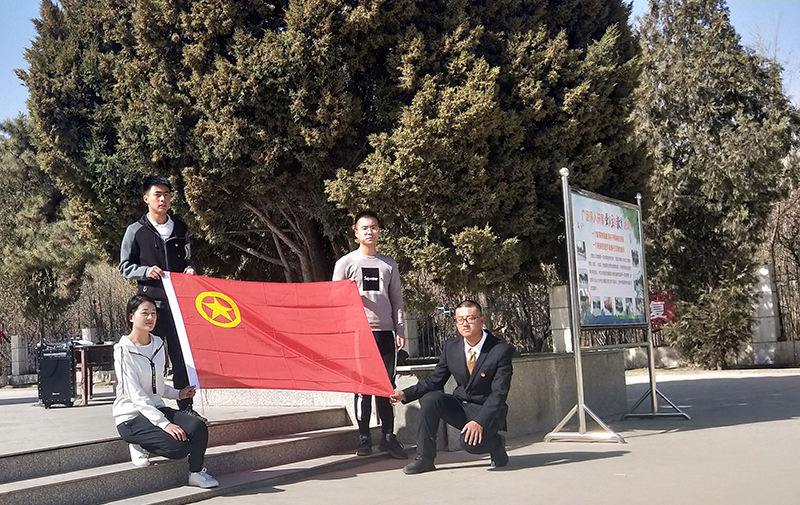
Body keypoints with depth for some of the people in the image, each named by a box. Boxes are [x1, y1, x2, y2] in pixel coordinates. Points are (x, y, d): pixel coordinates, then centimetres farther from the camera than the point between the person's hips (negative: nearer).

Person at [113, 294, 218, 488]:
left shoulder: (158, 344, 9)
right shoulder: (124, 350, -12)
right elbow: (136, 395, -20)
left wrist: (178, 394, 1)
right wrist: (164, 424, -28)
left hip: (157, 408, 6)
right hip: (131, 417, -6)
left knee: (198, 427, -22)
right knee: (178, 446, -27)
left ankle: (196, 472, -2)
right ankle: (139, 447, -1)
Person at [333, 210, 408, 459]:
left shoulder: (389, 264, 14)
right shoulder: (345, 263, 5)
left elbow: (397, 299, 15)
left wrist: (400, 329, 6)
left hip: (385, 331, 3)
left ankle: (388, 436, 10)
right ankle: (364, 437, 6)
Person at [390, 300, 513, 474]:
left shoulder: (501, 350, -15)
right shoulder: (451, 347, 0)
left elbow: (498, 394, -19)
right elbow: (434, 381, 4)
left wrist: (479, 421, -32)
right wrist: (405, 394, -12)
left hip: (488, 410, -5)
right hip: (460, 406, 5)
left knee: (470, 442, -33)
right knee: (430, 398, -23)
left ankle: (497, 443, 4)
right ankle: (424, 458, -11)